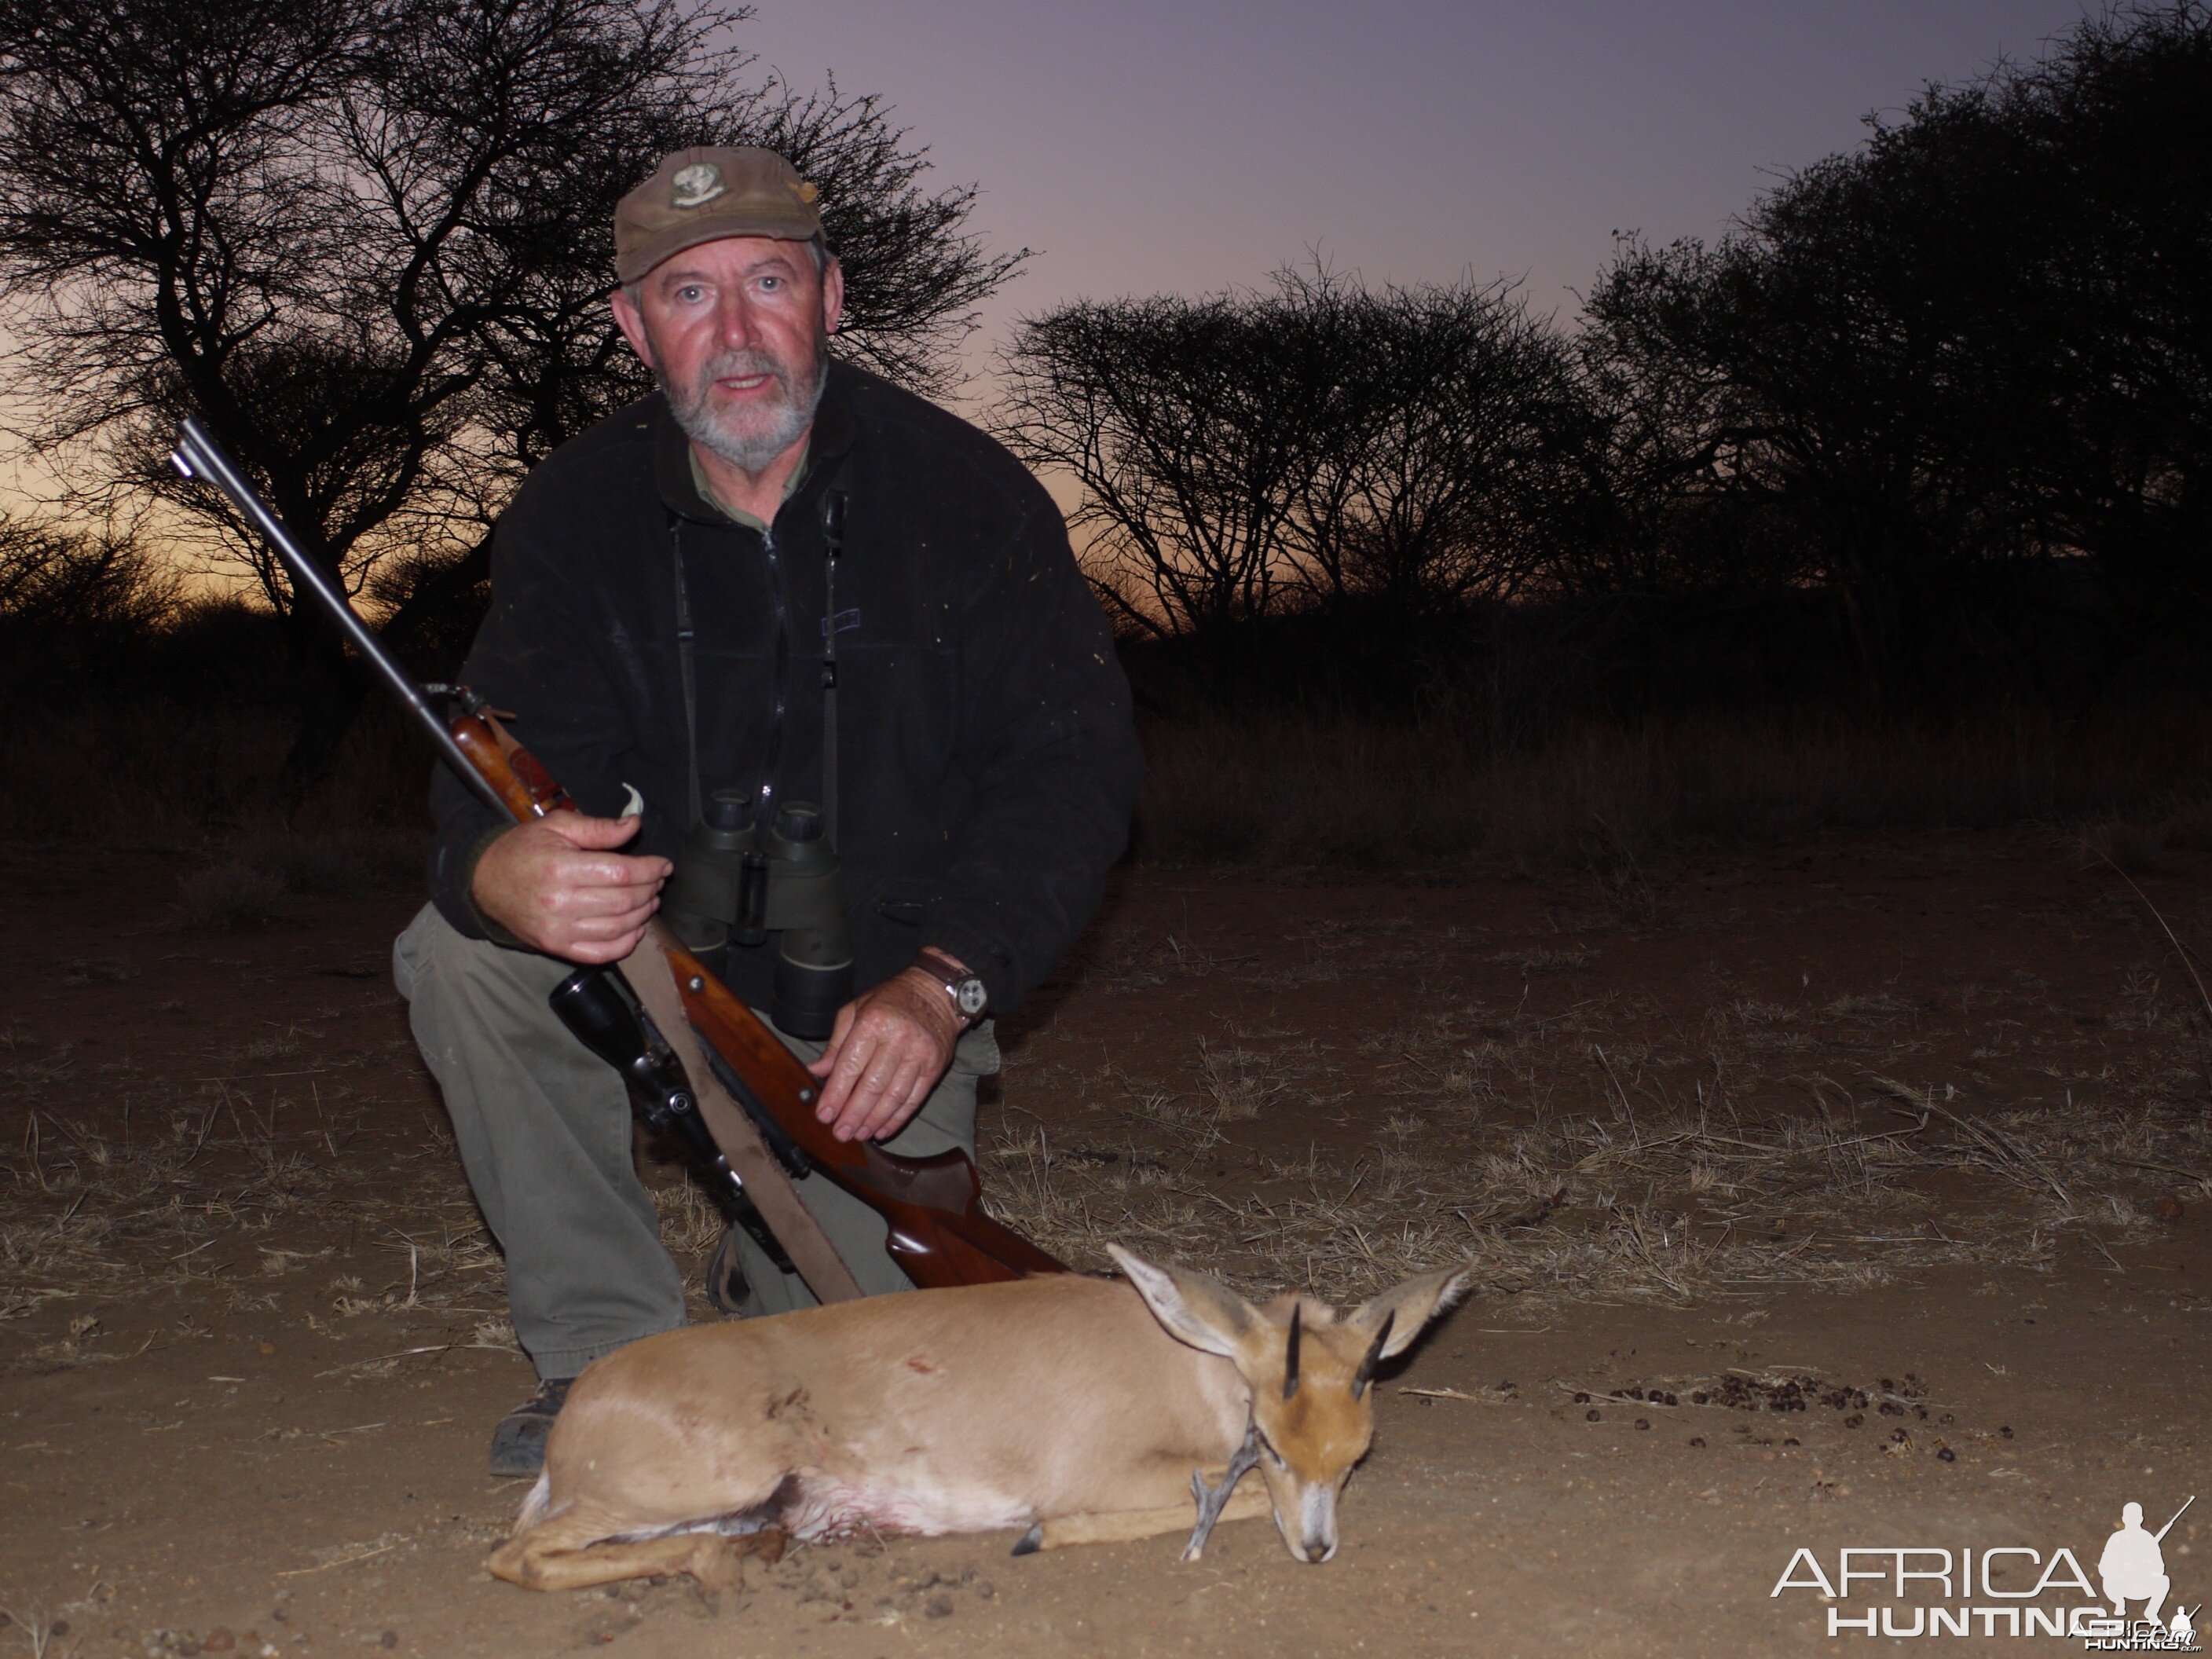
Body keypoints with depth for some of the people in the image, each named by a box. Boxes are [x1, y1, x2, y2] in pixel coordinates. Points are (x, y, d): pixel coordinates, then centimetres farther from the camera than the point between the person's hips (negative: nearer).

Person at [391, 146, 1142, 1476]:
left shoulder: (964, 494, -10)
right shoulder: (577, 514, -7)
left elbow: (1076, 761, -11)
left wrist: (941, 983, -25)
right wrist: (504, 870, -43)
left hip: (889, 997, -2)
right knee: (460, 957, -26)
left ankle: (778, 1268, 26)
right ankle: (611, 1346, -8)